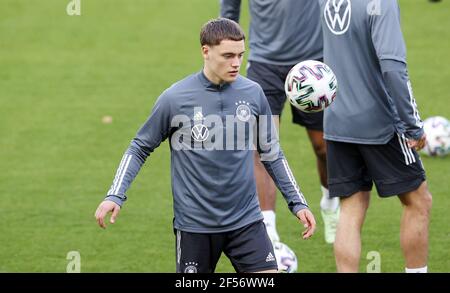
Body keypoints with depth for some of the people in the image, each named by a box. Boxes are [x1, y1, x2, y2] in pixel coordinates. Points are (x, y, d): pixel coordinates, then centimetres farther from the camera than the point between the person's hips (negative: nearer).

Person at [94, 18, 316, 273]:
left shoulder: (253, 93, 0)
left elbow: (271, 153, 12)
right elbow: (141, 148, 3)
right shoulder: (175, 98, -9)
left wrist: (297, 203, 10)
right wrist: (115, 196, -7)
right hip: (194, 223, -2)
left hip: (246, 220, 2)